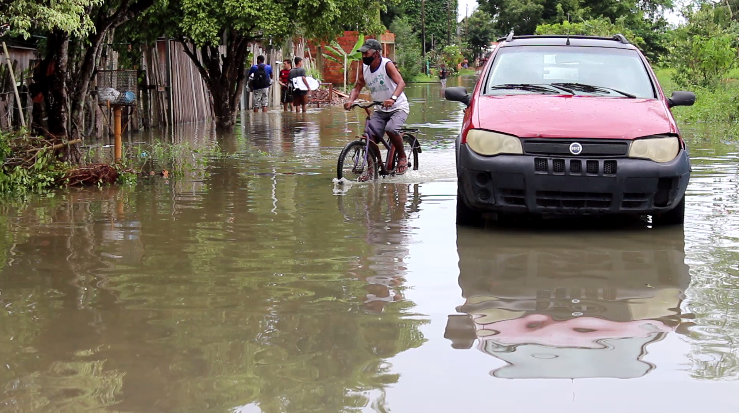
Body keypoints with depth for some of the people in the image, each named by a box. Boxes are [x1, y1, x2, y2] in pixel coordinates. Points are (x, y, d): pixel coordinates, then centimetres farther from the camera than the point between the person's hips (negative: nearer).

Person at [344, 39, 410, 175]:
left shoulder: (387, 64, -18)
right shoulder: (364, 67, -1)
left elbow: (401, 83, -30)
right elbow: (357, 87, 3)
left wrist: (393, 98, -50)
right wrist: (350, 100, -20)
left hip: (398, 107, -6)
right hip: (380, 110, 6)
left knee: (390, 129, -31)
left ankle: (402, 157, -7)